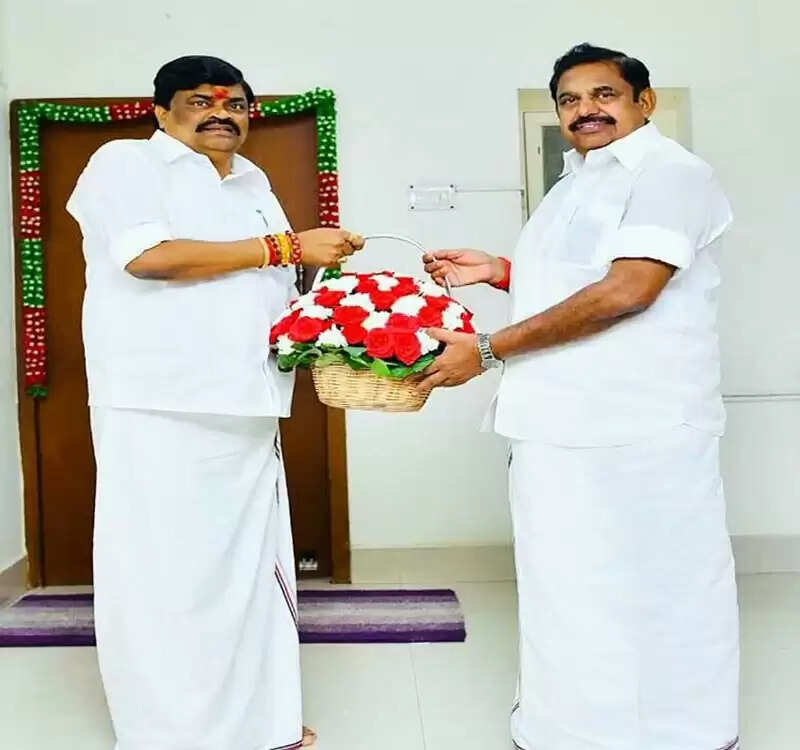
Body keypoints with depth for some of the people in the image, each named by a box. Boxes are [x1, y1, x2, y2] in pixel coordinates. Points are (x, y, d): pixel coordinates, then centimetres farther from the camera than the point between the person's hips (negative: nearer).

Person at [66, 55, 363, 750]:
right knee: (166, 570, -2)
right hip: (162, 407, -6)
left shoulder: (253, 181, 21)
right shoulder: (126, 162, 0)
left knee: (252, 564, 8)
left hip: (245, 406, 7)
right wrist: (283, 247, -14)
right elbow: (150, 256, -17)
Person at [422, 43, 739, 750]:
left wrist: (488, 350, -20)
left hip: (640, 432, -9)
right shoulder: (577, 186, 19)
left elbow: (628, 290, -22)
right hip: (562, 425, 9)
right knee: (572, 587, 17)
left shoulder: (669, 171, -10)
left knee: (657, 587, 5)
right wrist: (499, 272, 11)